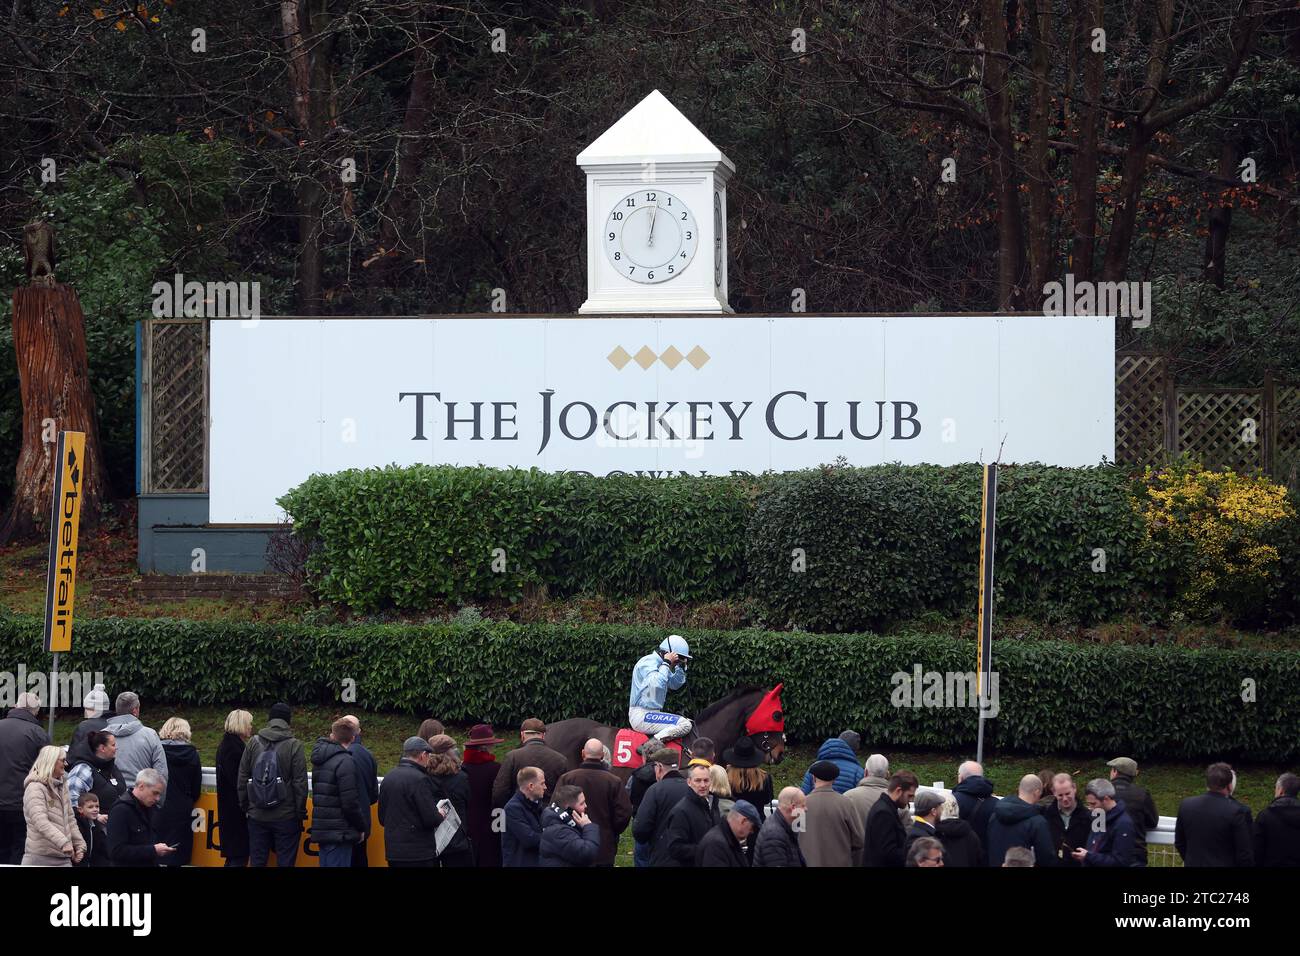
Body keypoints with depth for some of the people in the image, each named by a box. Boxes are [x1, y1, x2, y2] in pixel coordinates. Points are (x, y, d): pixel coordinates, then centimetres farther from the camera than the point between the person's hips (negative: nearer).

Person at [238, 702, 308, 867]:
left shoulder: (254, 742, 2)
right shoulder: (294, 745, -7)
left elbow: (243, 779, 5)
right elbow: (300, 783, -8)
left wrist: (245, 807, 14)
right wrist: (301, 813, 0)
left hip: (257, 816, 3)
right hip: (286, 815, -3)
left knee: (257, 860, 9)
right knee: (285, 861, 1)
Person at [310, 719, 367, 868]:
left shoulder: (319, 761, 13)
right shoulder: (345, 762, -14)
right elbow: (350, 803, -17)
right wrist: (361, 828, -3)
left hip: (321, 831, 8)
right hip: (339, 833, -8)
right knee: (337, 865, -7)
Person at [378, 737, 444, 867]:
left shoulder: (388, 777, 10)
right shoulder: (419, 779, -15)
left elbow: (382, 818, 16)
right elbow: (431, 819, -17)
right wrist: (440, 815, 4)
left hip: (392, 851, 8)